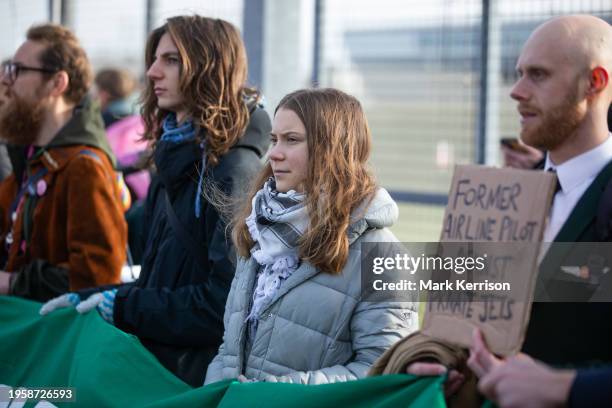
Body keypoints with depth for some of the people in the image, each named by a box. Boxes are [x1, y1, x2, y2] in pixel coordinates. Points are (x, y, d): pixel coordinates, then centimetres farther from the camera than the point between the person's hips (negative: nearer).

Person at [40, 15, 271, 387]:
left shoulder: (234, 172, -13)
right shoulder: (178, 162, 15)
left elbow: (227, 302, -19)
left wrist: (123, 306, -13)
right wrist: (87, 299, 6)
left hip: (195, 373, -8)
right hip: (157, 353, 8)